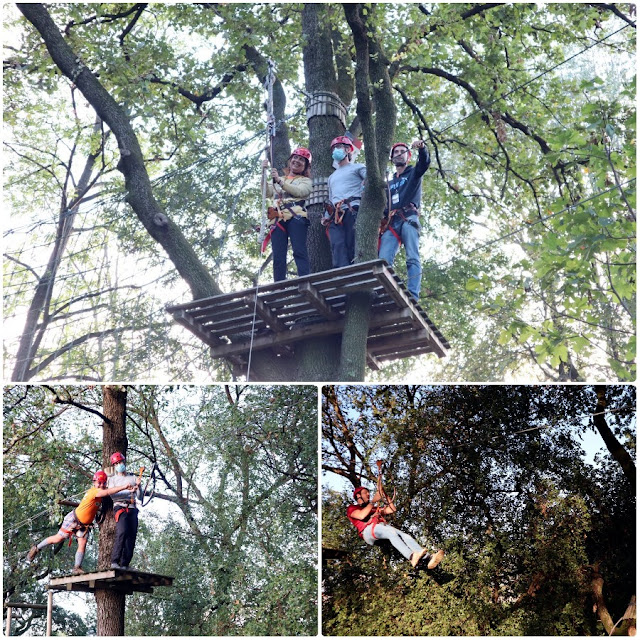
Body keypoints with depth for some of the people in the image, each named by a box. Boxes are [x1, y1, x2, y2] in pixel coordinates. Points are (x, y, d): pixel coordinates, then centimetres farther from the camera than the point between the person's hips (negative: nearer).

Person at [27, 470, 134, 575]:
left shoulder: (99, 492, 3)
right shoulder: (93, 491, -24)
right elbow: (108, 492, -40)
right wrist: (124, 487, -47)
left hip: (84, 525, 8)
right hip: (74, 519, -8)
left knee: (82, 545, -5)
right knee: (58, 539, 2)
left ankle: (77, 568, -4)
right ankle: (36, 548, 22)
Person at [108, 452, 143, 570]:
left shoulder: (133, 478, 22)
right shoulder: (112, 479, 17)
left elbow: (140, 496, 15)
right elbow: (113, 496, 0)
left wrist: (138, 487, -5)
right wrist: (128, 491, -11)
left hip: (132, 508, 3)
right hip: (119, 507, -3)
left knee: (132, 536, -7)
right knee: (122, 532, -25)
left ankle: (125, 564, -7)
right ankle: (114, 562, -25)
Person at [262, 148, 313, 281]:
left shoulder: (306, 181, 20)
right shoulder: (276, 180, 29)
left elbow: (299, 191, -3)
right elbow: (266, 193, 11)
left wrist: (279, 181, -10)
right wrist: (264, 173, -1)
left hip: (296, 217, -3)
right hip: (278, 219, 3)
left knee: (299, 251, -18)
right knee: (278, 256, -7)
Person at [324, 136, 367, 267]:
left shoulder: (357, 167, 18)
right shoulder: (332, 177, 35)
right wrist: (326, 216, 16)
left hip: (353, 211, -5)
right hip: (336, 215, 5)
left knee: (352, 248, -17)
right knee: (338, 249, -15)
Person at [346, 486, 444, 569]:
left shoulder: (374, 508, 40)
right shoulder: (352, 508, 21)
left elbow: (392, 509, 35)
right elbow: (362, 516, -3)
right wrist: (373, 501, 3)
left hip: (383, 527, 6)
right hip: (369, 529, -6)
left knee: (405, 536, -21)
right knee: (391, 532, -36)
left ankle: (429, 558, -40)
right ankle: (412, 557, -57)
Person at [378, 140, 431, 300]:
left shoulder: (413, 173, 19)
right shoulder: (390, 184, 33)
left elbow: (424, 163, -2)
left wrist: (422, 148, -23)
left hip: (409, 219, -4)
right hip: (391, 223, 4)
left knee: (413, 259, -15)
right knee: (384, 260, -15)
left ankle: (413, 295, -25)